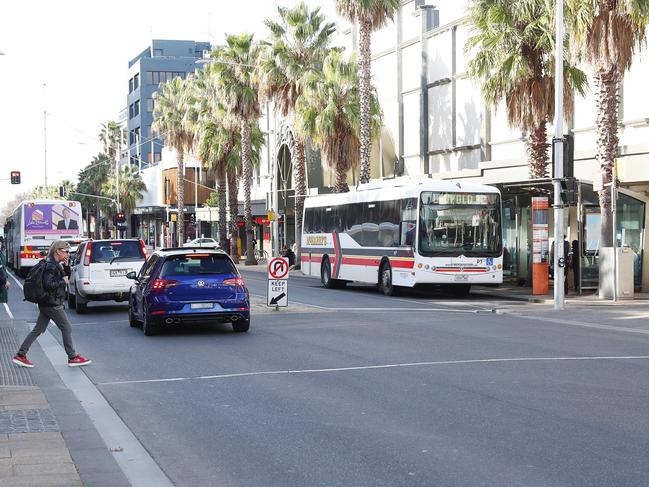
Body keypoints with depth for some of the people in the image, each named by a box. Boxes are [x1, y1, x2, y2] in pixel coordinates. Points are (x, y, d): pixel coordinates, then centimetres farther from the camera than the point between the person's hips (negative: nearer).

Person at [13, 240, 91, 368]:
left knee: (38, 330, 10)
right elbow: (48, 284, -27)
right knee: (67, 328, -1)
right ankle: (73, 358, 6)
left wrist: (66, 265, 4)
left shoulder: (56, 264, 12)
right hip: (52, 304, -10)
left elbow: (66, 276, 21)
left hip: (46, 304, 10)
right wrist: (62, 281, -16)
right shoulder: (51, 266, -18)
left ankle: (20, 355, 10)